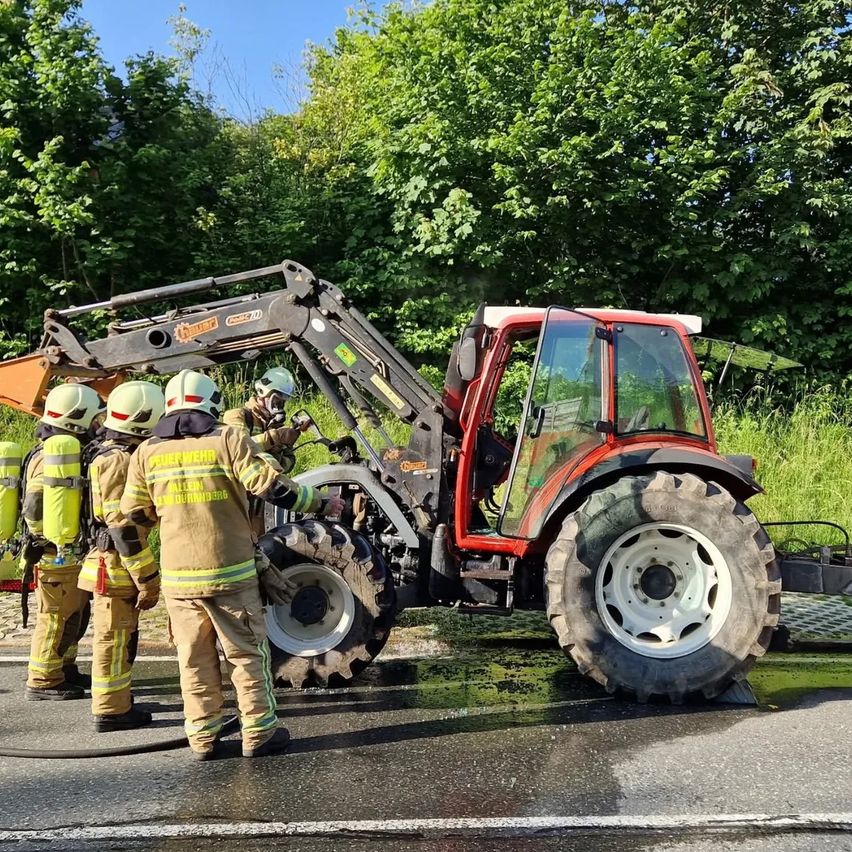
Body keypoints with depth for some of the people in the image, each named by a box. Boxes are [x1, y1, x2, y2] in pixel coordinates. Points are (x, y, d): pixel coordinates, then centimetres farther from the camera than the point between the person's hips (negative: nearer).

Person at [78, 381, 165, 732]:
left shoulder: (114, 454, 14)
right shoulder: (118, 460, -18)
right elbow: (122, 526, -23)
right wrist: (147, 578, -20)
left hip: (116, 565, 10)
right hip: (116, 566, -10)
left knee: (120, 635, 18)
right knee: (113, 639, 0)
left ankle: (118, 702, 30)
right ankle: (110, 712, 10)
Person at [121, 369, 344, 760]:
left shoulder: (147, 452, 4)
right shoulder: (227, 440, -8)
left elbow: (134, 513, 11)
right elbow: (272, 486, -14)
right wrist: (321, 503, -2)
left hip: (178, 576, 3)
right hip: (230, 570, -3)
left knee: (194, 659, 14)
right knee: (247, 653, 9)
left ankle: (202, 738, 21)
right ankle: (259, 733, 16)